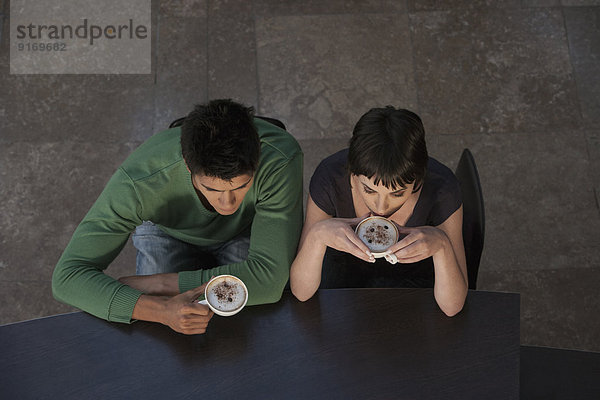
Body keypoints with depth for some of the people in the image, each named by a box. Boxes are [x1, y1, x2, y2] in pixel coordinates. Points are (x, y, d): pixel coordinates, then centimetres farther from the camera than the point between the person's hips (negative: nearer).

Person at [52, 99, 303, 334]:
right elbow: (68, 276, -38)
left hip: (246, 230, 1)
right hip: (169, 231, 0)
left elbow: (269, 279, -42)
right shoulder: (140, 180, -41)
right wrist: (163, 310, -54)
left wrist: (156, 283, -39)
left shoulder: (282, 158, -43)